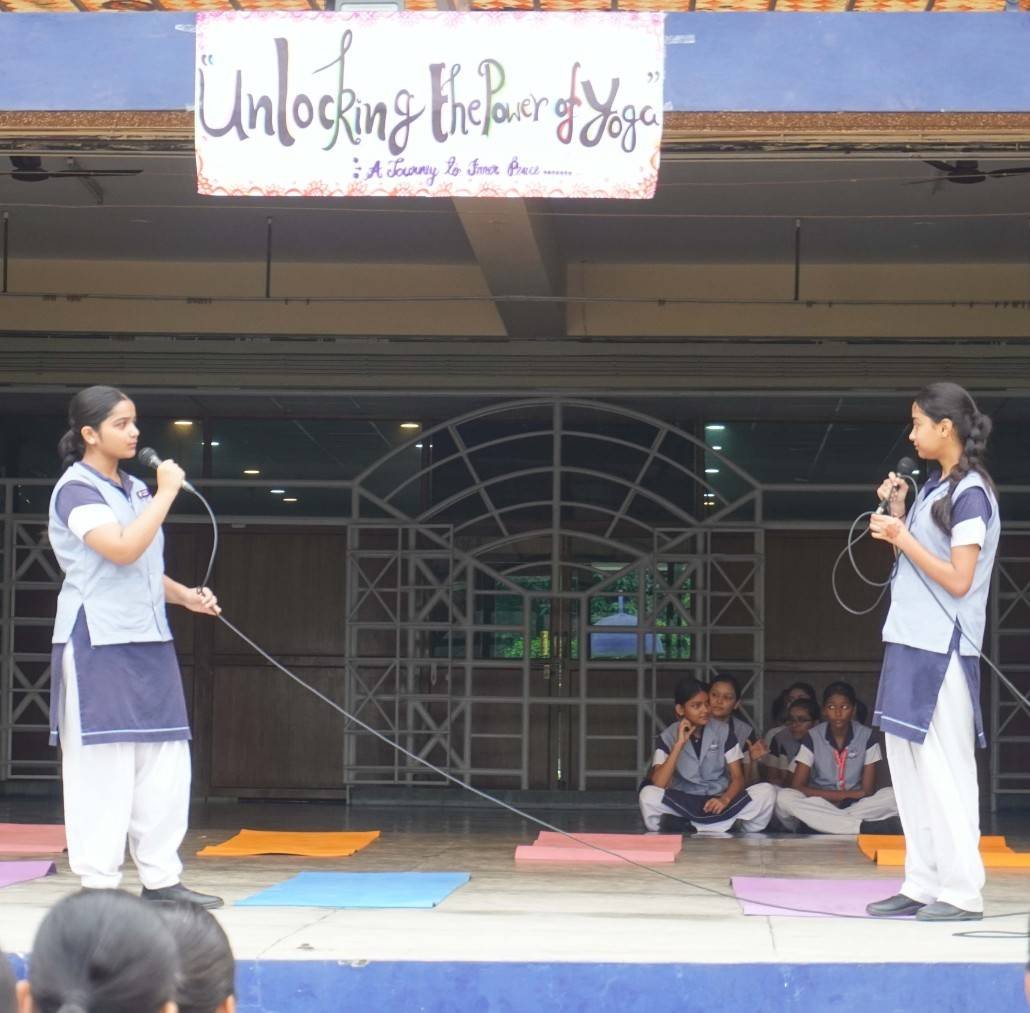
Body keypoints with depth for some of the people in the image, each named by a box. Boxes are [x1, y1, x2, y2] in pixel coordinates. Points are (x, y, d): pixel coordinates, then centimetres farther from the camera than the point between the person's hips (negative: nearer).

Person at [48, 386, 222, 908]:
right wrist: (167, 494, -16)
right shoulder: (77, 489, -9)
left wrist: (185, 595, 10)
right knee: (102, 762, -5)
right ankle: (98, 882, 1)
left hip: (148, 640, 8)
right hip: (98, 644, -8)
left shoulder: (136, 489, 16)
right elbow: (122, 550, -23)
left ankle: (160, 877, 13)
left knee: (164, 758, 7)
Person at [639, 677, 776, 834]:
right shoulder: (668, 737, -2)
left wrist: (725, 799, -24)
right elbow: (658, 785, -16)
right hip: (685, 803, -1)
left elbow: (738, 778, -2)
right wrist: (679, 744, -20)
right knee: (648, 794, -32)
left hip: (718, 802, 1)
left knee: (766, 792, -24)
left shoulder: (723, 731, 2)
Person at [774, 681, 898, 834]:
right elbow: (797, 787, -10)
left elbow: (868, 790, -5)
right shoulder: (812, 738, -2)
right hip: (818, 805, 0)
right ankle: (863, 828, -36)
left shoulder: (867, 736, -2)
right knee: (785, 797, -32)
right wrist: (842, 794, -15)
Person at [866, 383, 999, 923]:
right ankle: (922, 884, 15)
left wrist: (902, 537, -15)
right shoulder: (934, 487, 14)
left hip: (942, 650, -9)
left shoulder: (970, 494, -12)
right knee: (908, 767, 10)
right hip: (911, 642, 9)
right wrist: (897, 513, 7)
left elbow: (958, 580, -17)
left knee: (944, 770, -7)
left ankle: (962, 892, -3)